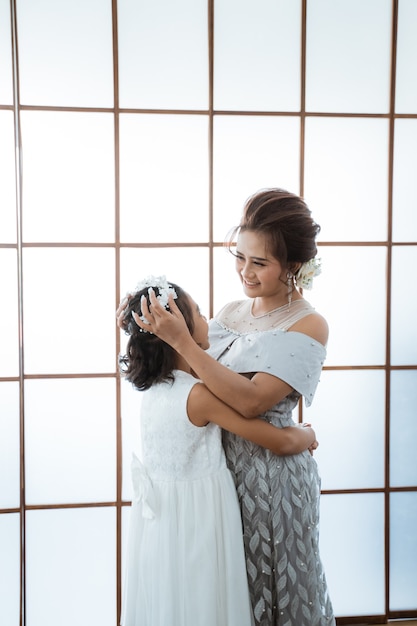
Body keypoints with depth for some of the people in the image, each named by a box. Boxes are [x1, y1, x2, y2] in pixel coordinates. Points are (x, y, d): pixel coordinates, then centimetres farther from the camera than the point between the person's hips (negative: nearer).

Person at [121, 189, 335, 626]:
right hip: (221, 464, 6)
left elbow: (251, 400, -24)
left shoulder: (308, 326, -14)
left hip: (272, 474, -5)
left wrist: (181, 341, -27)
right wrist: (156, 333, -11)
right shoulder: (231, 312, 5)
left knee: (273, 590, 13)